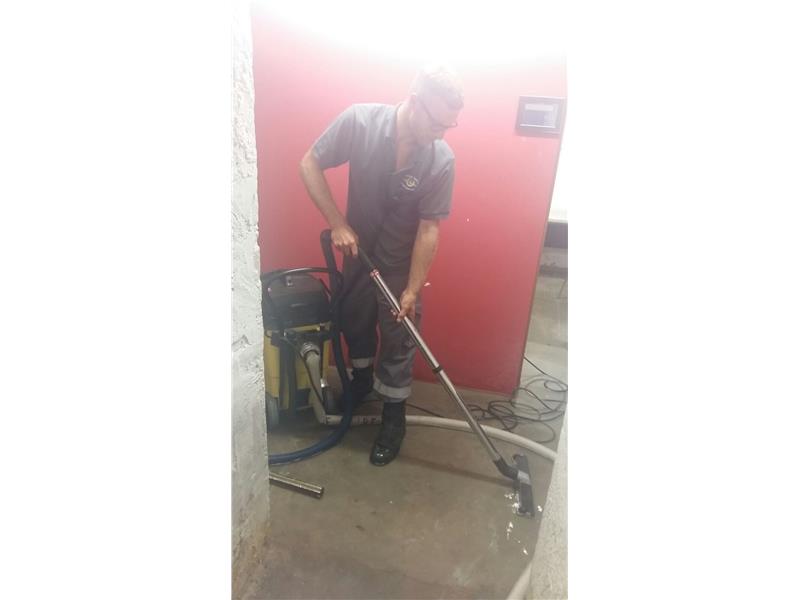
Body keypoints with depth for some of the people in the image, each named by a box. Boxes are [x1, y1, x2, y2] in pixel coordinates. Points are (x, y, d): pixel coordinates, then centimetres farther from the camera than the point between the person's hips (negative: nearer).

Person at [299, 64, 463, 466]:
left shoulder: (442, 161, -23)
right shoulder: (359, 121, -22)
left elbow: (429, 228, -18)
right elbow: (309, 165, -12)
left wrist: (413, 290, -18)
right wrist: (337, 223, -18)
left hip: (401, 262, -2)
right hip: (358, 250, 2)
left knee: (398, 341, 7)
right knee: (354, 323, 20)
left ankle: (393, 417, 27)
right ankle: (362, 380, 48)